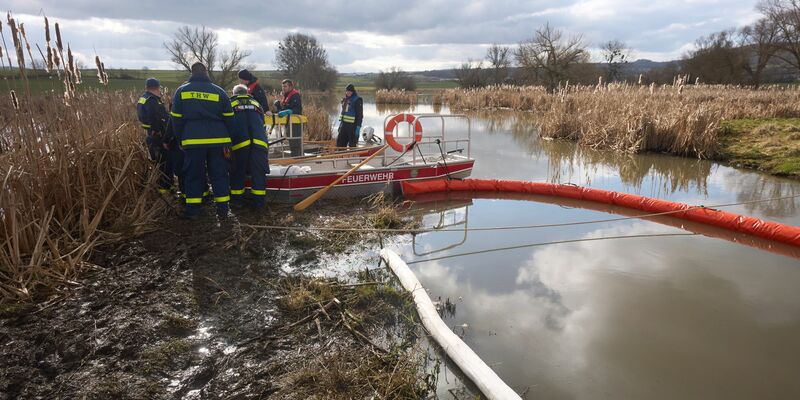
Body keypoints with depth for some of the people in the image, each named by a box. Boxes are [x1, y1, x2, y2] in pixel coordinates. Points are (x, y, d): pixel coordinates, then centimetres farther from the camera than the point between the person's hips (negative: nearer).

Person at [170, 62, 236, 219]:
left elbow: (177, 119, 7)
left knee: (193, 174, 8)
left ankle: (193, 209, 10)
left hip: (192, 140, 0)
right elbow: (228, 119, 5)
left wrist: (180, 140, 15)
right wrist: (228, 142, 10)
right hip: (218, 140, 0)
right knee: (219, 173, 7)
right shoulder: (219, 91, 4)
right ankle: (223, 208, 8)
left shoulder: (182, 91, 5)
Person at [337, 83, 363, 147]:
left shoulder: (357, 100, -9)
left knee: (352, 145, -1)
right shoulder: (345, 99, 14)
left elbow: (359, 115, -13)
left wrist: (358, 127, -19)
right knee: (340, 143, 8)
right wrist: (340, 124, 20)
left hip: (352, 125, -7)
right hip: (344, 124, 8)